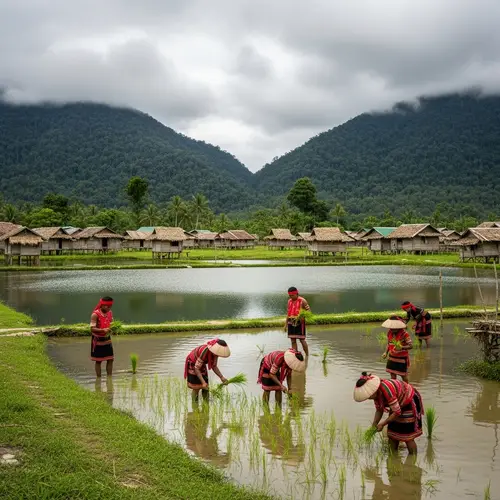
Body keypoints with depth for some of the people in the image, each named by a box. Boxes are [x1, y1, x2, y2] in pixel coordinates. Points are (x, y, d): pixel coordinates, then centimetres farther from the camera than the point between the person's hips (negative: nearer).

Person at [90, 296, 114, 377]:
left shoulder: (110, 313, 1)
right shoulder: (95, 314, -19)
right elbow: (92, 329, -23)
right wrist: (103, 330, -37)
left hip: (107, 339, 6)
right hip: (98, 340, -6)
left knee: (110, 359, 7)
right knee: (98, 361, 5)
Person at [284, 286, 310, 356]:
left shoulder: (302, 301, -6)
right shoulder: (289, 301, 11)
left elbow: (309, 311, -8)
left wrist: (308, 309, -32)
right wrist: (286, 324, 13)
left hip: (300, 323, -5)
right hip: (291, 323, 5)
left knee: (302, 340, -4)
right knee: (293, 340, 4)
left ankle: (307, 356, 9)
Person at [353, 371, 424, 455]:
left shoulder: (387, 390, -37)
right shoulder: (376, 392, -11)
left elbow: (397, 412, -30)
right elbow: (379, 410, 1)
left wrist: (382, 424, -23)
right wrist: (374, 426, -10)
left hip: (410, 403, -8)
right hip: (399, 404, 8)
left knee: (407, 436, -7)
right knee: (392, 434, 7)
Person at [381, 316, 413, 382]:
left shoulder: (404, 334, -20)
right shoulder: (389, 332, -2)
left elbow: (411, 346, -23)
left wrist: (402, 347, -40)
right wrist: (386, 352, -1)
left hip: (402, 359, -5)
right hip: (392, 358, 5)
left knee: (403, 375, 9)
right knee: (392, 375, 9)